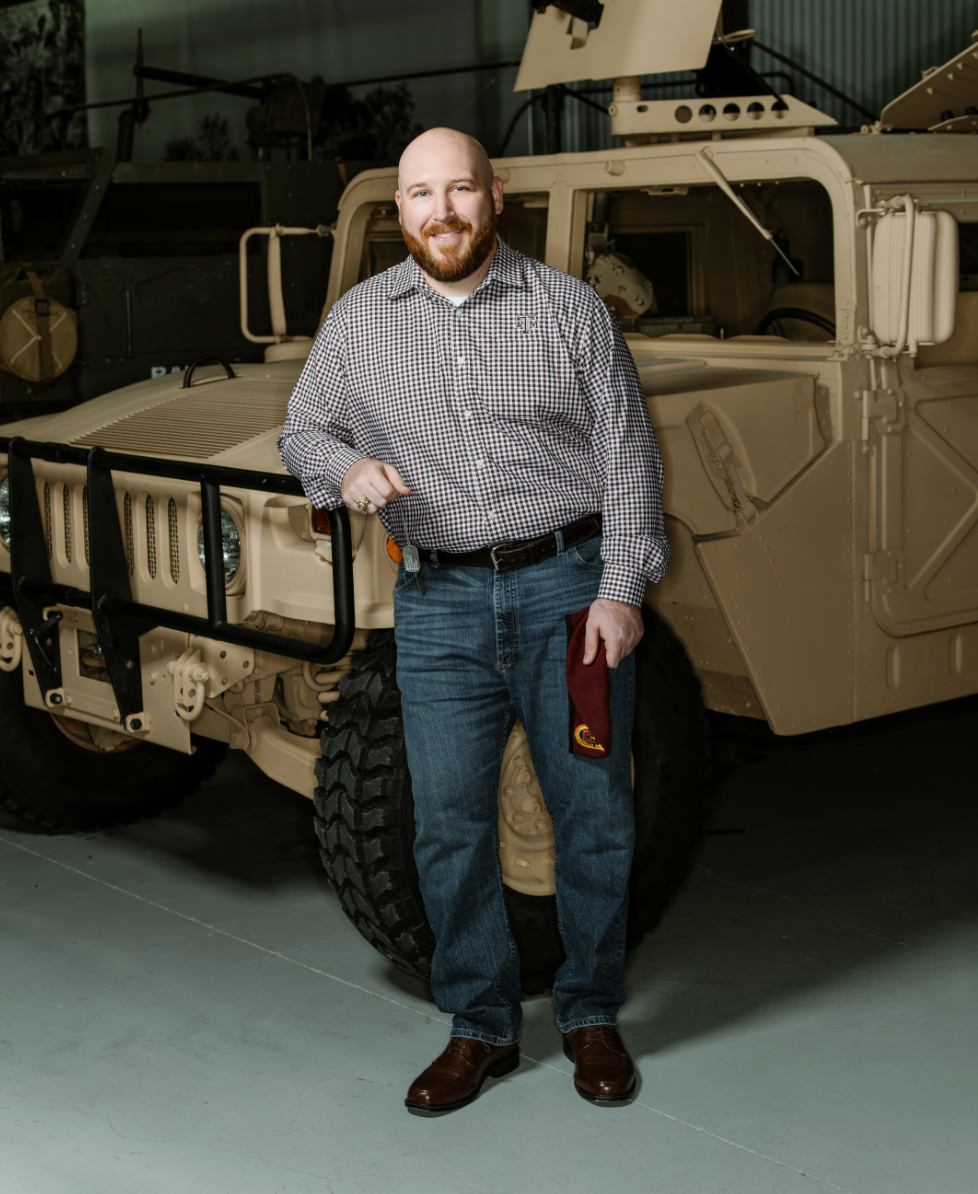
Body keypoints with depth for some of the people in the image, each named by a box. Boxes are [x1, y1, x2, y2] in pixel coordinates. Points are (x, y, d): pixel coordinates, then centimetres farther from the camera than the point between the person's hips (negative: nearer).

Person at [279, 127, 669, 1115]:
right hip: (440, 601, 2)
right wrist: (344, 467, -10)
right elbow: (302, 430, 14)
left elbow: (627, 457, 0)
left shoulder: (569, 308, 1)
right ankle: (481, 1028, 19)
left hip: (570, 587, -1)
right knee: (449, 823, 4)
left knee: (593, 812, 5)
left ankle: (591, 1016, 23)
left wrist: (620, 592, -9)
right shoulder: (358, 320, 7)